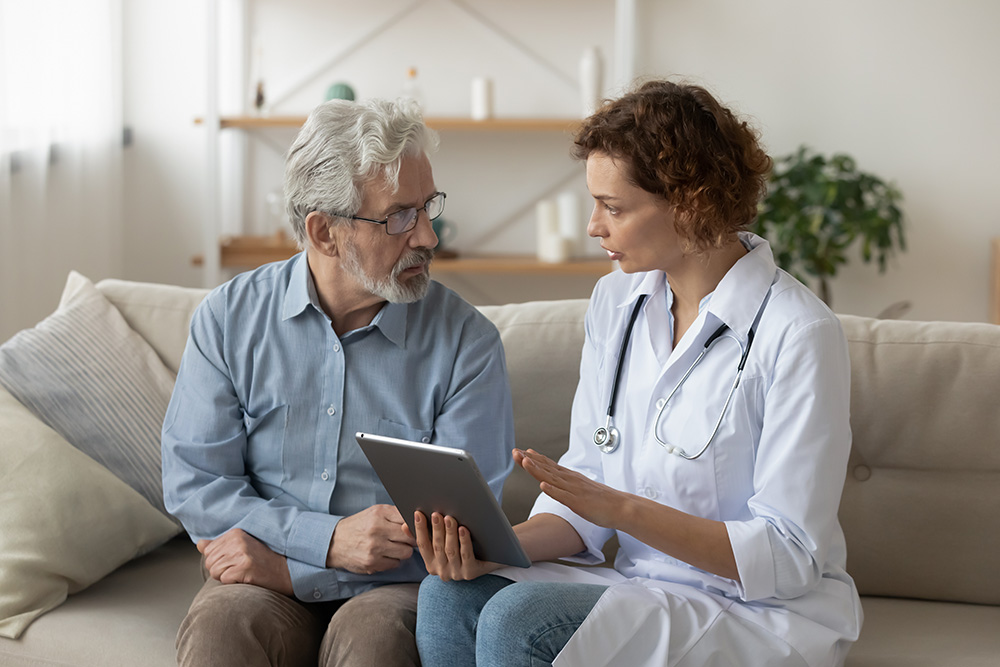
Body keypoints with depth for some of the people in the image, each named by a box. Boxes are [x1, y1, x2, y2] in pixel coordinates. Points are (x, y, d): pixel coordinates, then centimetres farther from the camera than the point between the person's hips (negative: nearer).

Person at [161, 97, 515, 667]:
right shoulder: (229, 318, 2)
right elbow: (192, 483, -1)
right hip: (266, 580, 1)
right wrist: (331, 540, -16)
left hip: (398, 585, -1)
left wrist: (288, 566, -13)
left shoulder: (467, 341, -4)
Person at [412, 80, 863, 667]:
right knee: (450, 595, -21)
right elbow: (587, 490, 7)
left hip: (767, 616, -5)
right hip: (645, 592, 6)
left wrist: (621, 508, -24)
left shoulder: (798, 336, -17)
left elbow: (788, 558, -17)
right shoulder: (615, 303, 6)